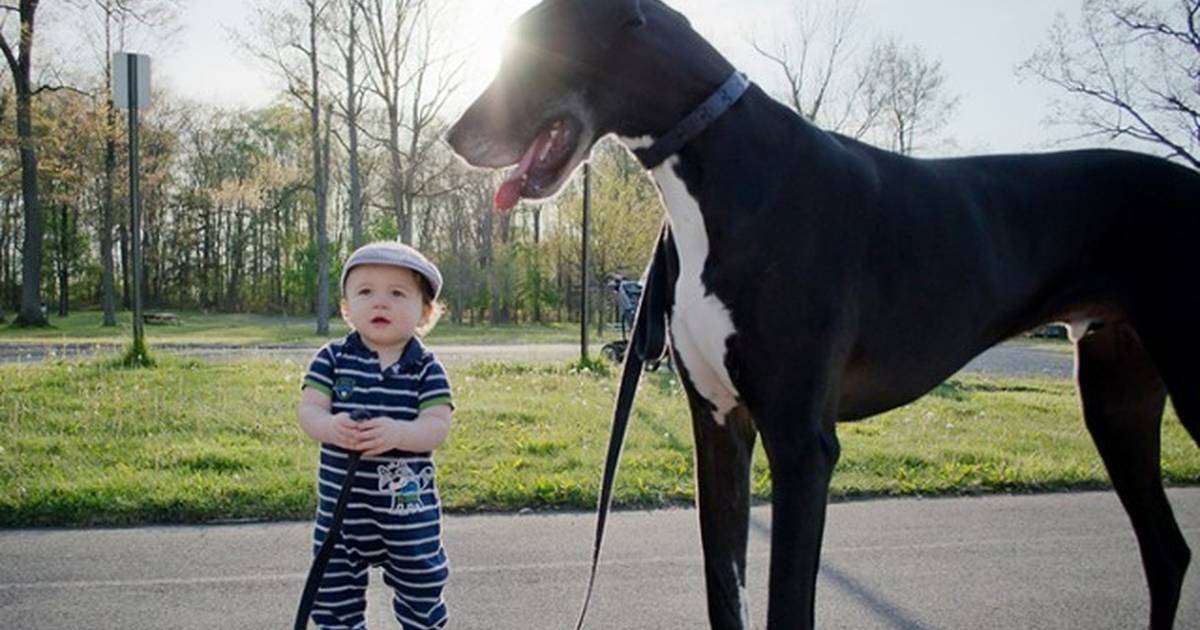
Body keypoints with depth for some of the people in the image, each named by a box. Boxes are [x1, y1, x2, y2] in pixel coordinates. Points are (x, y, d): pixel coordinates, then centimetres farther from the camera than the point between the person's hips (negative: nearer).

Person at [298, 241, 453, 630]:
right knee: (334, 597, 12)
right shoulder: (332, 358, -3)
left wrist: (396, 433, -35)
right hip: (341, 505, 1)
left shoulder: (427, 369, -7)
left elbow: (438, 426, -16)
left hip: (410, 508, -1)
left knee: (421, 594, 13)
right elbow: (308, 410, -10)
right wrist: (330, 427, -33)